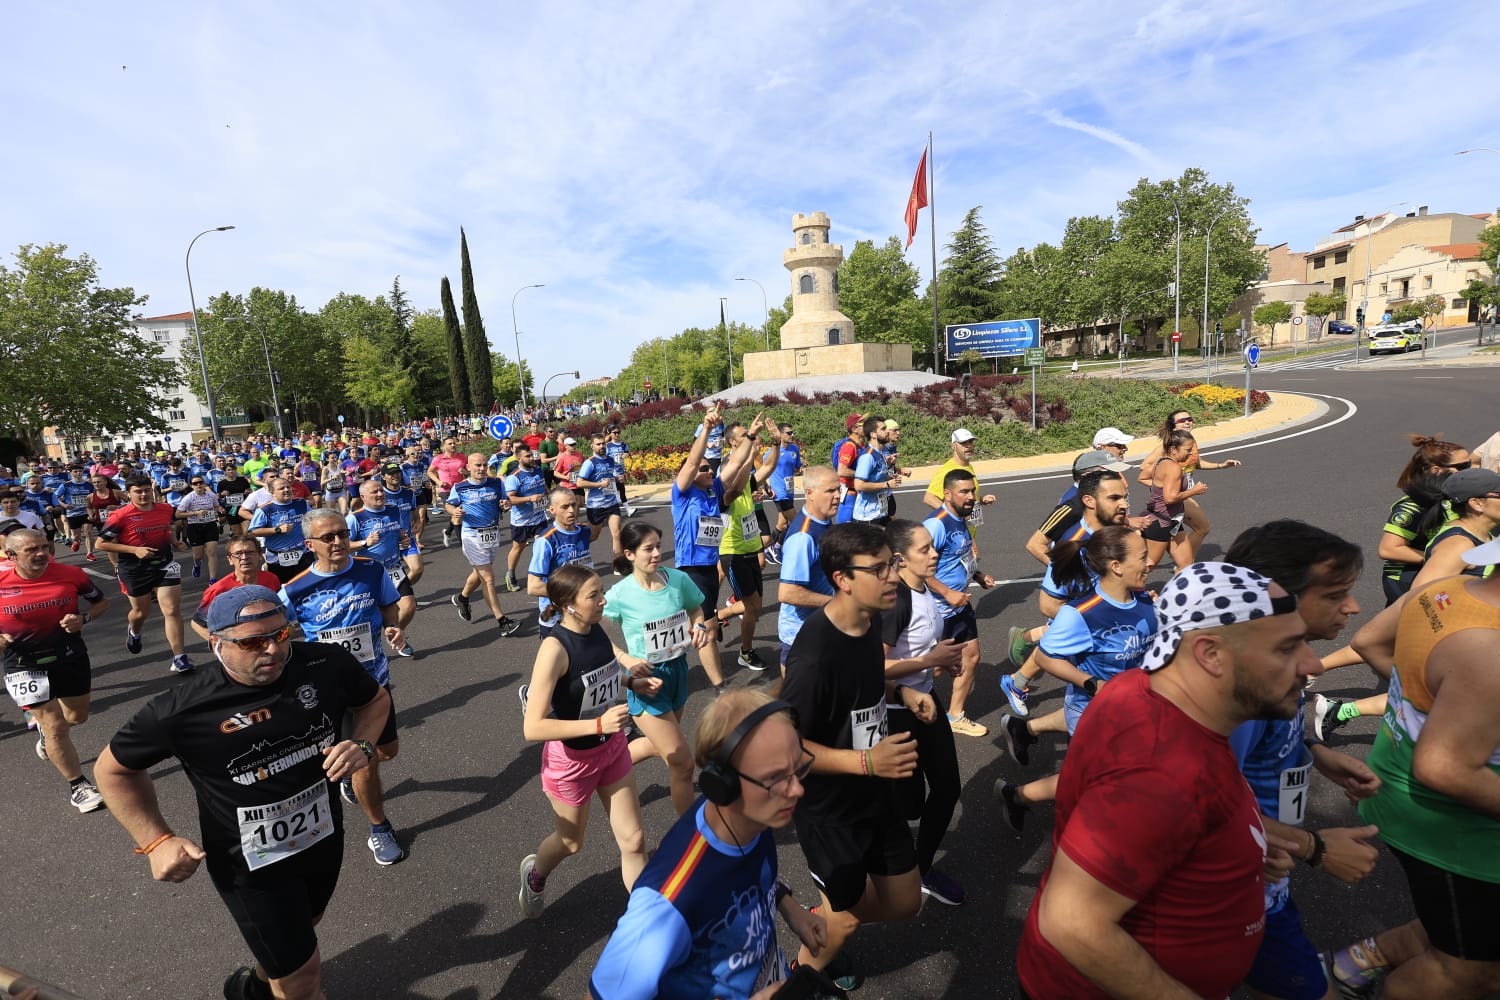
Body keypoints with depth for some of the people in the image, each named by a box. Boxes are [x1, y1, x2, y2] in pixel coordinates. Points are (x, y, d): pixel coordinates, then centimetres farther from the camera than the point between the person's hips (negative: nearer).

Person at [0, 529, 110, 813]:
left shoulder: (70, 574, -11)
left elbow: (102, 601, 4)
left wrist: (83, 618, -16)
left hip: (71, 657, 3)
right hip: (24, 666, -2)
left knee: (77, 717, 19)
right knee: (55, 727, -2)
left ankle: (46, 733, 55)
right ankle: (78, 785, 13)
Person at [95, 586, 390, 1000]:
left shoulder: (328, 665, -20)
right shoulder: (182, 710, -24)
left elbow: (375, 699, 0)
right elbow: (113, 769, -4)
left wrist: (361, 744, -18)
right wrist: (156, 840, -12)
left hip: (325, 838, 4)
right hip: (250, 865, -4)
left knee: (302, 931, 32)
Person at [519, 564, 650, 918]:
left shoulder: (598, 631, -9)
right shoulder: (555, 648, -29)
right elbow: (533, 728, -30)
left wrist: (634, 682, -5)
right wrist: (598, 724, -35)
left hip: (612, 748, 5)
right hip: (571, 758, -5)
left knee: (634, 841, 11)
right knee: (571, 843, 22)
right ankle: (534, 874, 56)